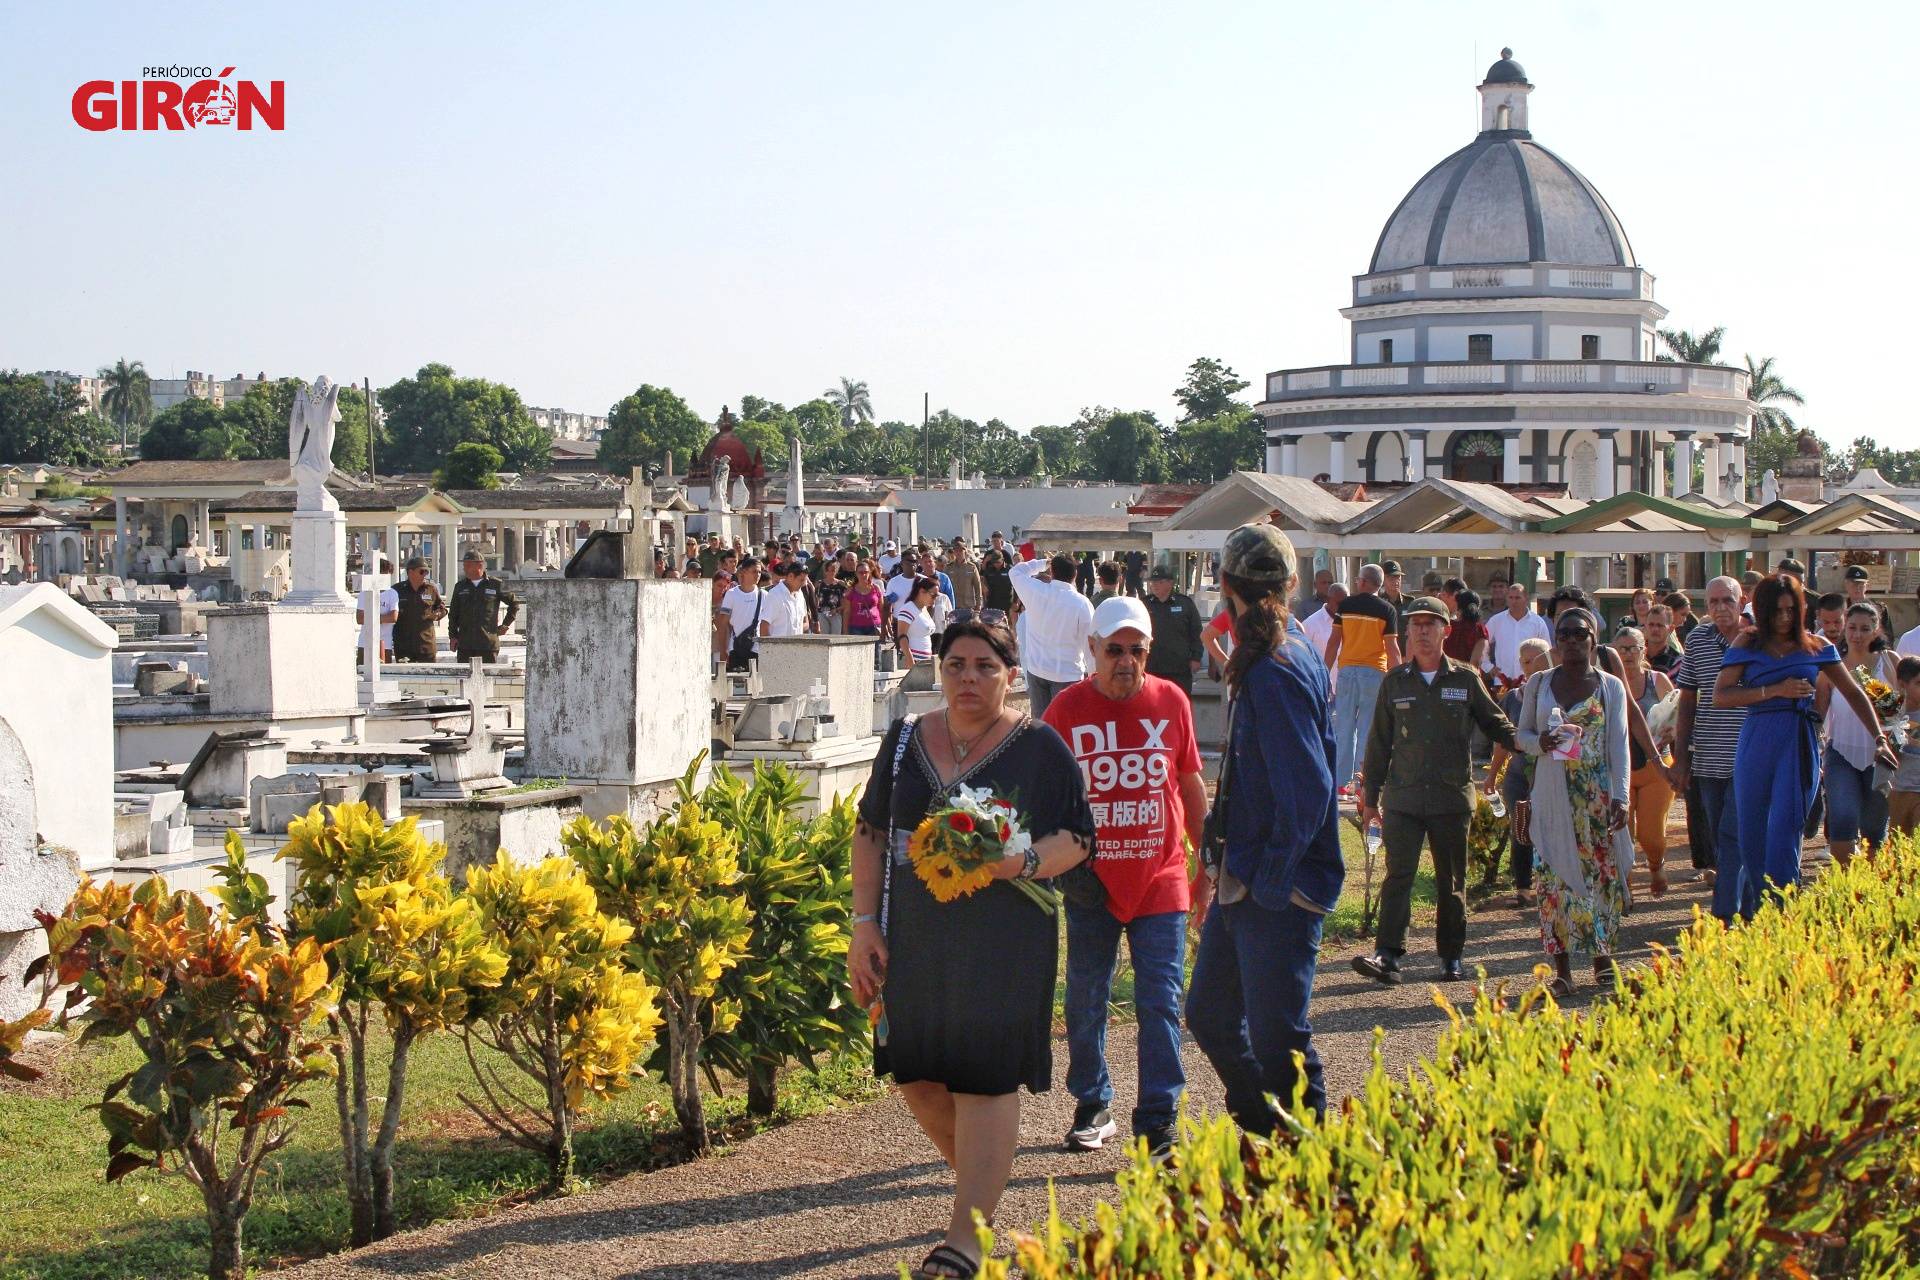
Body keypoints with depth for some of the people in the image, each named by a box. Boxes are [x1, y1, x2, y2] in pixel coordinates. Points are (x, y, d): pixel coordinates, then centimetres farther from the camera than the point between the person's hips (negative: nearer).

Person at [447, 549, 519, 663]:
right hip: (465, 644, 3)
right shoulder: (460, 586, 12)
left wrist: (505, 624, 7)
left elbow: (514, 603, 11)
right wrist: (453, 635, 9)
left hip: (488, 643, -3)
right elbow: (453, 614, 16)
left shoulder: (495, 585, 1)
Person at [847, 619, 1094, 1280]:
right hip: (913, 939, 5)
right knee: (914, 1075, 9)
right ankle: (984, 1186, 34)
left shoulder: (1040, 747, -1)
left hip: (1002, 944, -4)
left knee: (984, 1080, -5)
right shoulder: (906, 739, 10)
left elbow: (1078, 838, 0)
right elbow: (872, 833, 13)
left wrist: (1025, 862, -19)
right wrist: (865, 924, 5)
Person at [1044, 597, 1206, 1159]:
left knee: (1160, 1003, -3)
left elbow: (1192, 784, 11)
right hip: (1090, 882, 0)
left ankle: (1157, 1123, 3)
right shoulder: (1066, 709, -3)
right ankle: (1092, 1108, 26)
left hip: (1160, 880, 0)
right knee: (1085, 1003, 10)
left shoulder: (1171, 701, 1)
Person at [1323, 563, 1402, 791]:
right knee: (1368, 729, 3)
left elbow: (1334, 641, 2)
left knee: (1344, 727, 7)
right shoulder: (1387, 610, -3)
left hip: (1347, 669, 1)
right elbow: (1392, 647, -6)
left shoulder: (1345, 605, 2)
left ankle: (1342, 780, 7)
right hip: (1374, 671, -1)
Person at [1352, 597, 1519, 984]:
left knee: (1452, 880, 7)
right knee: (1398, 875, -9)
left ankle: (1451, 957, 17)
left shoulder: (1466, 679, 4)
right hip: (1403, 797, 0)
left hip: (1452, 796, 0)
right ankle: (1387, 955, -14)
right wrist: (1371, 796, 11)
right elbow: (1379, 743, 12)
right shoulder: (1394, 682, 8)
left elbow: (1495, 723, 14)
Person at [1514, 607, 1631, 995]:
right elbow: (1522, 733, 13)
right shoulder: (1539, 683, 9)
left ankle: (1603, 956, 12)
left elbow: (1619, 745, 1)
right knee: (1554, 875, -4)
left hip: (1598, 794, -1)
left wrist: (1620, 797, -8)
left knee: (1602, 872, 0)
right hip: (1552, 794, 1)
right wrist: (1540, 742, -11)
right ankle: (1562, 967, 0)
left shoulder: (1611, 687, 4)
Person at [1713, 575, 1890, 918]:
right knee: (1750, 838, 8)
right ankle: (1754, 915, 25)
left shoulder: (1816, 647, 6)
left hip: (1800, 747, -1)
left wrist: (1879, 737, 6)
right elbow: (1720, 694, -5)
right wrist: (1775, 690, -12)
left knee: (1784, 836, -11)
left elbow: (1853, 692, 13)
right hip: (1756, 744, 1)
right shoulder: (1748, 643, 4)